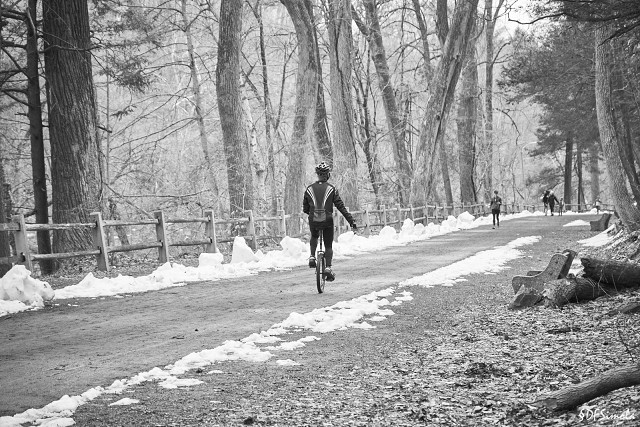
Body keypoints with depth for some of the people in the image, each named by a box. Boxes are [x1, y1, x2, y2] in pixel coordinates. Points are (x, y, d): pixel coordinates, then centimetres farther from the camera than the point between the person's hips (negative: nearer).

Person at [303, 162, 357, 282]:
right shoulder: (331, 189, -3)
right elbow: (341, 207, -6)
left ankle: (312, 257, 18)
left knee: (314, 237, 34)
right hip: (327, 221, -2)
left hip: (313, 222, 2)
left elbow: (305, 209, 9)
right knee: (328, 246, 13)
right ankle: (328, 267, -5)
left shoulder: (309, 189, 3)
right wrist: (351, 221, -4)